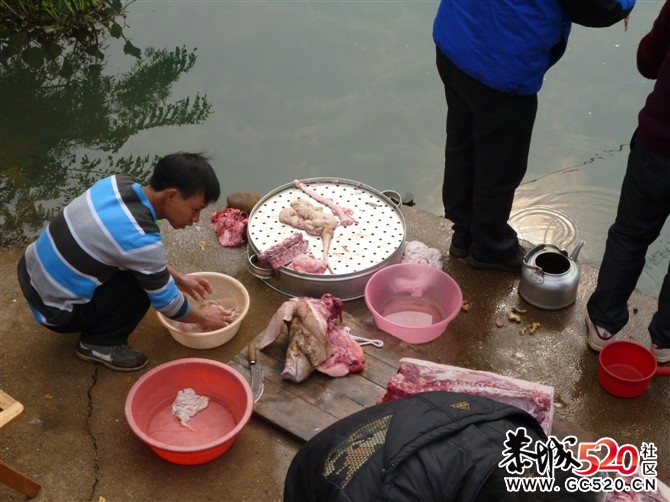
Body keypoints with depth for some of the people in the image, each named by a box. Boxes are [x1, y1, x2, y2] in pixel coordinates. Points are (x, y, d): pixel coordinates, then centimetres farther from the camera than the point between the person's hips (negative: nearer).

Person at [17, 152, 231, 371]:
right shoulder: (141, 239, -29)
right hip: (53, 310, -8)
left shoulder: (119, 182, -8)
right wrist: (204, 318, 5)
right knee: (144, 281, -13)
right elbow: (167, 302, -14)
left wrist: (178, 277, 12)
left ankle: (94, 322, 21)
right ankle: (100, 344, 3)